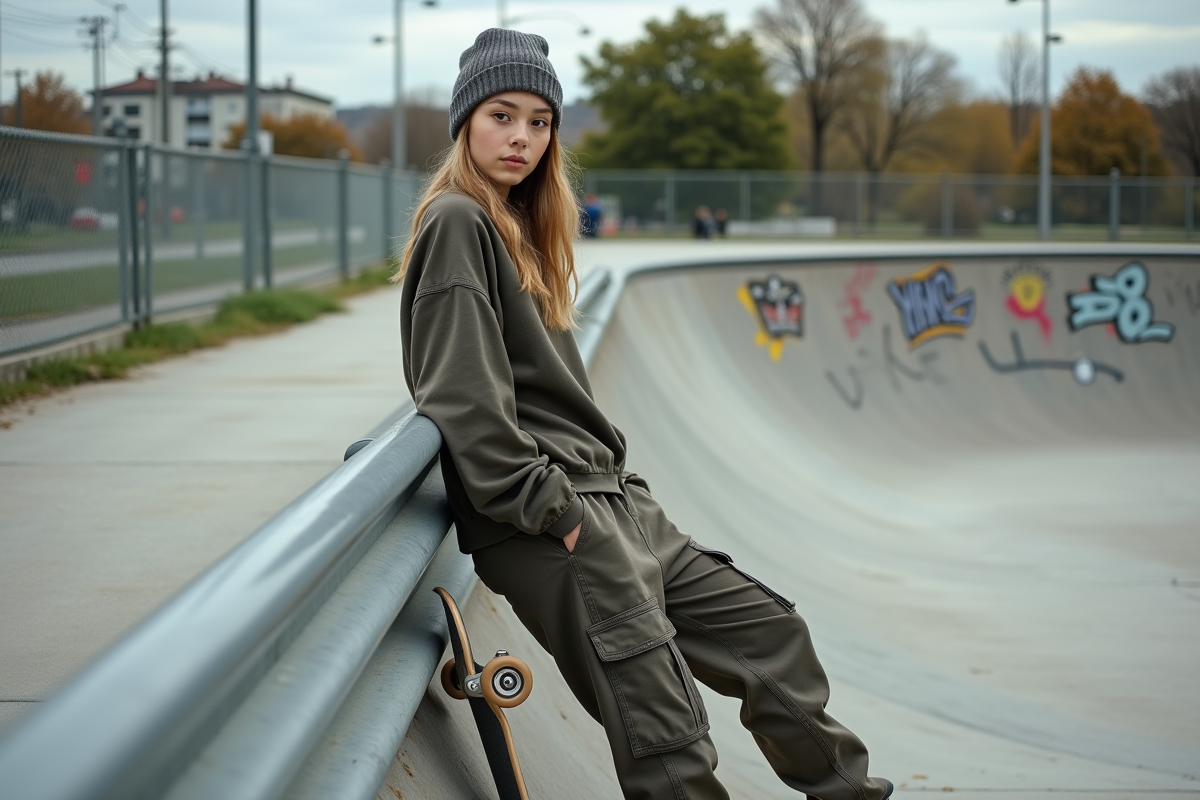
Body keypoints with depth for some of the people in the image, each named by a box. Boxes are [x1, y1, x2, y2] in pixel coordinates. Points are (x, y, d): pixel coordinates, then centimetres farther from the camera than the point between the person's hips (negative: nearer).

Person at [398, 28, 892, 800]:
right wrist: (542, 504, -18)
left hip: (605, 499, 10)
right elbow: (464, 394, -17)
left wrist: (612, 472, 12)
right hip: (545, 528, -10)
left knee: (769, 630, 12)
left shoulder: (520, 228, 21)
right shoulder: (458, 223, -8)